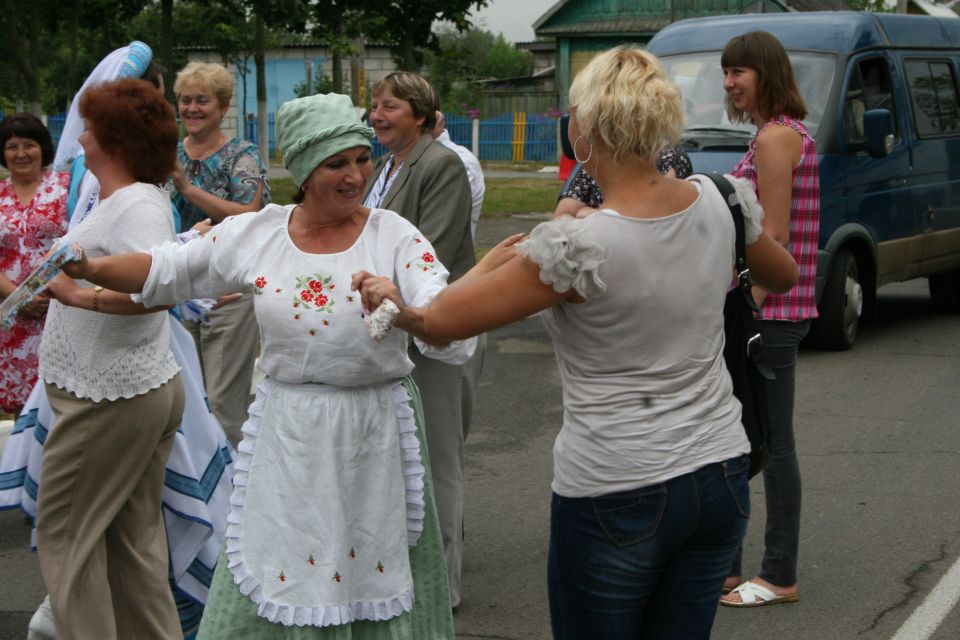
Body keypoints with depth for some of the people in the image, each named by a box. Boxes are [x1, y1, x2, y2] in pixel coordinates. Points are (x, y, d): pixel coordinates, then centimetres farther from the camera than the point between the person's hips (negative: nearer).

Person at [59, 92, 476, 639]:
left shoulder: (396, 238, -7)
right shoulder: (254, 235, 1)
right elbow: (163, 272, 11)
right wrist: (88, 269, -5)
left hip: (374, 435, -2)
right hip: (287, 436, 2)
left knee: (376, 589, 6)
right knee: (280, 578, 8)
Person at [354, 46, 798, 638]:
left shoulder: (579, 248, -22)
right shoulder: (716, 202, -4)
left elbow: (442, 322, -16)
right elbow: (784, 276, 17)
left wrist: (396, 300, 5)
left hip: (618, 495, -6)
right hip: (721, 477, 6)